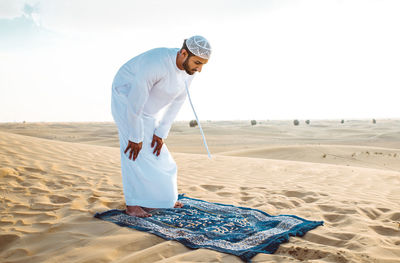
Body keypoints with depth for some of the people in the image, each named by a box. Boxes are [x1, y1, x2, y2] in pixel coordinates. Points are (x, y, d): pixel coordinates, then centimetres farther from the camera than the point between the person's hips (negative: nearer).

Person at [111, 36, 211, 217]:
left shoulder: (189, 68, -15)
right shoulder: (157, 64, -40)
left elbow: (176, 102, -8)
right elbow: (135, 101, -34)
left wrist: (161, 133, -10)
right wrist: (135, 137, -26)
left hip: (148, 106, 7)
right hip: (126, 98, -7)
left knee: (157, 152, 9)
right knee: (135, 152, -12)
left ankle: (161, 199, 21)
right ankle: (132, 204, -2)